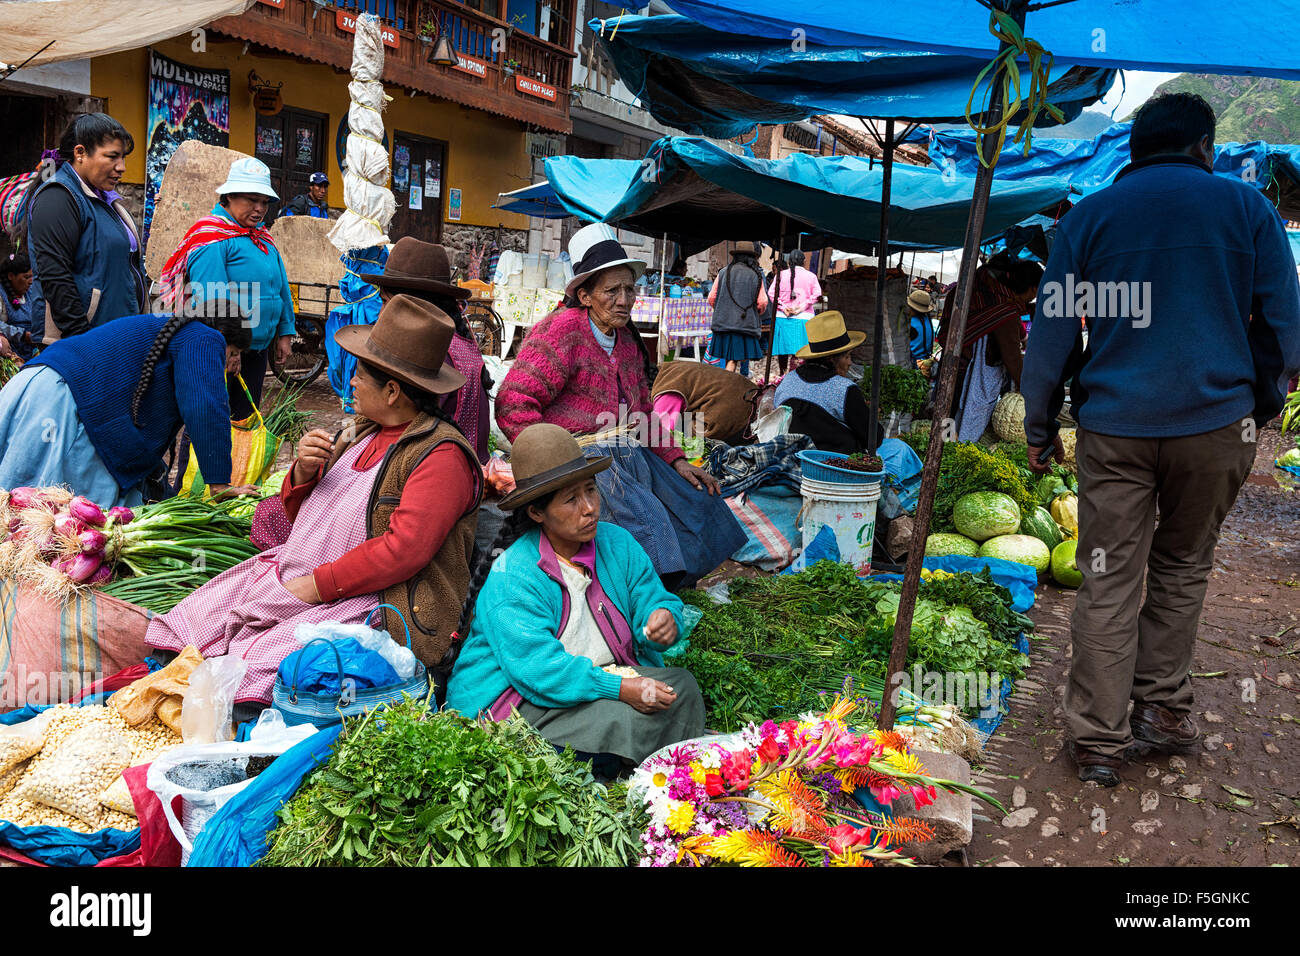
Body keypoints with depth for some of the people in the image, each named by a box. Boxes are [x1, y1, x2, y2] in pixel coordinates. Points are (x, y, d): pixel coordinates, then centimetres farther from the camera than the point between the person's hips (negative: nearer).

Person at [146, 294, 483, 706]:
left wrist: (315, 585, -20)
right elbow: (299, 513, 22)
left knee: (269, 660, -28)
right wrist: (304, 472, -1)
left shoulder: (441, 456, -13)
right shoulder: (361, 433, 16)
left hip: (379, 606, -9)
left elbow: (404, 550, -23)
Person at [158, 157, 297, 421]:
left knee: (246, 421, 16)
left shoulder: (263, 238, 14)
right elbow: (211, 299, -20)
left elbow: (281, 288, 19)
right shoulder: (213, 237, -12)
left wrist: (284, 333, 14)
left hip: (258, 350, 8)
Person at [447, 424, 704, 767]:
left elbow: (651, 598, 5)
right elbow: (536, 665, -26)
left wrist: (664, 618, -22)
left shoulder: (617, 544, 3)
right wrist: (620, 688, -34)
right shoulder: (510, 577, -18)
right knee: (618, 720, -30)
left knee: (681, 686, -18)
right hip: (525, 697, -6)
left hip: (612, 674, 7)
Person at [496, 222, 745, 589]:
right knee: (647, 518, -26)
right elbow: (513, 404, -17)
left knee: (699, 504, 2)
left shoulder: (627, 340, 18)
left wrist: (676, 461, 15)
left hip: (629, 456, 9)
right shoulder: (563, 330, -9)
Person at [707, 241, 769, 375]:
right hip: (746, 323, -2)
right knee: (735, 358, -3)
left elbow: (711, 298, 4)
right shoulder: (756, 275, 0)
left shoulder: (724, 272, 5)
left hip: (723, 322, 2)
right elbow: (762, 302, -4)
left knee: (730, 360, 10)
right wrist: (757, 313, 18)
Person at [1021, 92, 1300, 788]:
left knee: (1108, 583, 3)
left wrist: (1039, 429, 12)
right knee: (1182, 571, 16)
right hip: (1216, 423, 1)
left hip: (1115, 427, 0)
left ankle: (1098, 740, 7)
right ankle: (1164, 712, 23)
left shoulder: (1088, 216, 6)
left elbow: (1052, 332, 5)